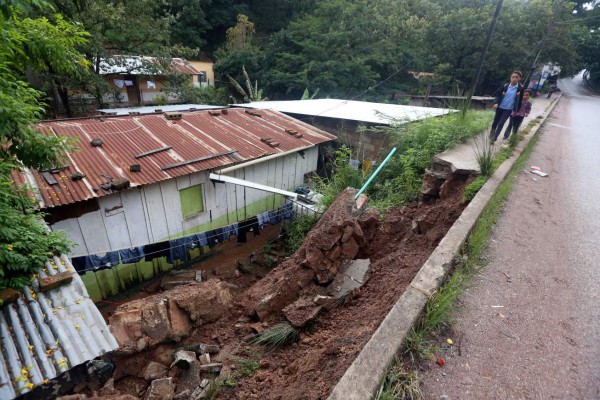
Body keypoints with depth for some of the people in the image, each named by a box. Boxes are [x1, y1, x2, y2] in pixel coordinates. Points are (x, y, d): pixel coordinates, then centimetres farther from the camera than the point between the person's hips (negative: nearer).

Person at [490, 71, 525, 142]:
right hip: (500, 107, 2)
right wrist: (496, 103, -16)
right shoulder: (505, 86, -6)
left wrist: (516, 110, -4)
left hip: (509, 109, -2)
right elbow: (498, 95, 0)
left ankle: (494, 137, 1)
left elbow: (520, 100, -2)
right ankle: (492, 132, 34)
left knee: (501, 123, -6)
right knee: (496, 121, 11)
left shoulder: (520, 88, -8)